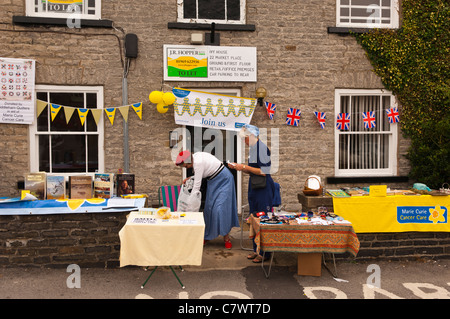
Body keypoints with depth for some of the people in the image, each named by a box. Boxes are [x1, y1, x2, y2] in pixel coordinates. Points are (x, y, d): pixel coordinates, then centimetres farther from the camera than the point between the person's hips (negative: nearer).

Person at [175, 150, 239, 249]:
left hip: (223, 180, -9)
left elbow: (197, 186, -26)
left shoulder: (198, 163, -28)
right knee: (209, 207, 6)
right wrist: (189, 178, 0)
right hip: (213, 181, 9)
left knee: (221, 208, -13)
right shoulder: (195, 157, -1)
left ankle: (226, 238, -3)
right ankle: (207, 236, 15)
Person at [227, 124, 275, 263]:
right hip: (254, 187, 10)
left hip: (264, 188, -10)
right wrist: (238, 167, 6)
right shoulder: (252, 148, 12)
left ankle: (265, 252, 8)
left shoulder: (262, 148, -16)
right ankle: (257, 249, 25)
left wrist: (244, 167, -17)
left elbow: (264, 171, -21)